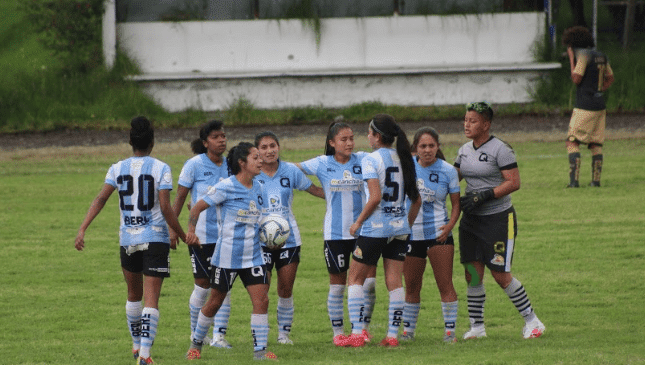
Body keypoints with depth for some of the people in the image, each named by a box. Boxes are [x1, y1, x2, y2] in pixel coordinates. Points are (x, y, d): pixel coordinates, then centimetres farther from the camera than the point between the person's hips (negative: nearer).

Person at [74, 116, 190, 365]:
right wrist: (182, 236, 0)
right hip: (155, 239, -3)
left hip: (127, 239, 3)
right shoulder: (161, 169, -6)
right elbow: (166, 208, -11)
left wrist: (82, 229, -8)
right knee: (151, 298, -5)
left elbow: (100, 199, -6)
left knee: (134, 294, 23)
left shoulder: (117, 169, 3)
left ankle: (137, 344, 35)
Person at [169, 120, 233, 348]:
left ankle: (219, 335, -1)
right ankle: (196, 333, 19)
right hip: (201, 234, -3)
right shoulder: (194, 165, -6)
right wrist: (173, 228, -8)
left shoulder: (229, 166, 6)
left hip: (226, 234, 3)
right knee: (203, 284, 1)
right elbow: (180, 198, -3)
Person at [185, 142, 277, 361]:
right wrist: (192, 230, -19)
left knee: (261, 300, -8)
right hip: (227, 256, -5)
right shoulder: (226, 187, -11)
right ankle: (196, 344, 27)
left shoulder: (258, 189, 7)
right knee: (215, 302, 7)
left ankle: (260, 350, -2)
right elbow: (197, 208, -7)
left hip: (253, 256, 5)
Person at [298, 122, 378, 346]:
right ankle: (338, 332, 16)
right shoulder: (322, 164, 1)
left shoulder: (363, 161, 2)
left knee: (369, 281, -5)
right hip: (335, 233, -1)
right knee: (337, 285, 5)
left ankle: (363, 327, 12)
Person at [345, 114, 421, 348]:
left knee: (355, 278, 7)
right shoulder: (403, 159, 8)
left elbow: (375, 198, -20)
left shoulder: (371, 160, -11)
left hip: (375, 229, -5)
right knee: (395, 282, 6)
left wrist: (358, 222, -9)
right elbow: (417, 199, 11)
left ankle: (356, 333, 0)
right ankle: (393, 335, 2)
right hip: (399, 228, 6)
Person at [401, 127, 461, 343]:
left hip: (438, 234, -3)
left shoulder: (447, 171, -4)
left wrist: (450, 224, -16)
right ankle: (408, 329, 22)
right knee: (411, 286, 11)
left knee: (445, 285, -5)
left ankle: (450, 329, 0)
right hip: (411, 234, 3)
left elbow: (456, 202, 0)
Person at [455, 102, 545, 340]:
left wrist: (483, 196, -21)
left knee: (501, 276, -6)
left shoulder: (500, 149, -12)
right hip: (471, 220, 7)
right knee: (472, 273, 2)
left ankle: (532, 321, 9)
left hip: (499, 219, -7)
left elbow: (513, 182, -16)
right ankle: (476, 326, 11)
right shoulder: (465, 150, 10)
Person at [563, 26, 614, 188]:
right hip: (599, 105, 8)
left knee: (572, 142, -5)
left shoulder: (583, 55, -12)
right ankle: (596, 180, 7)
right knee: (596, 143, 11)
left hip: (584, 107, -8)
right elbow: (610, 78, 21)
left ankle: (574, 179, -16)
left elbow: (576, 79, -13)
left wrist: (571, 59, -5)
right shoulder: (601, 56, 12)